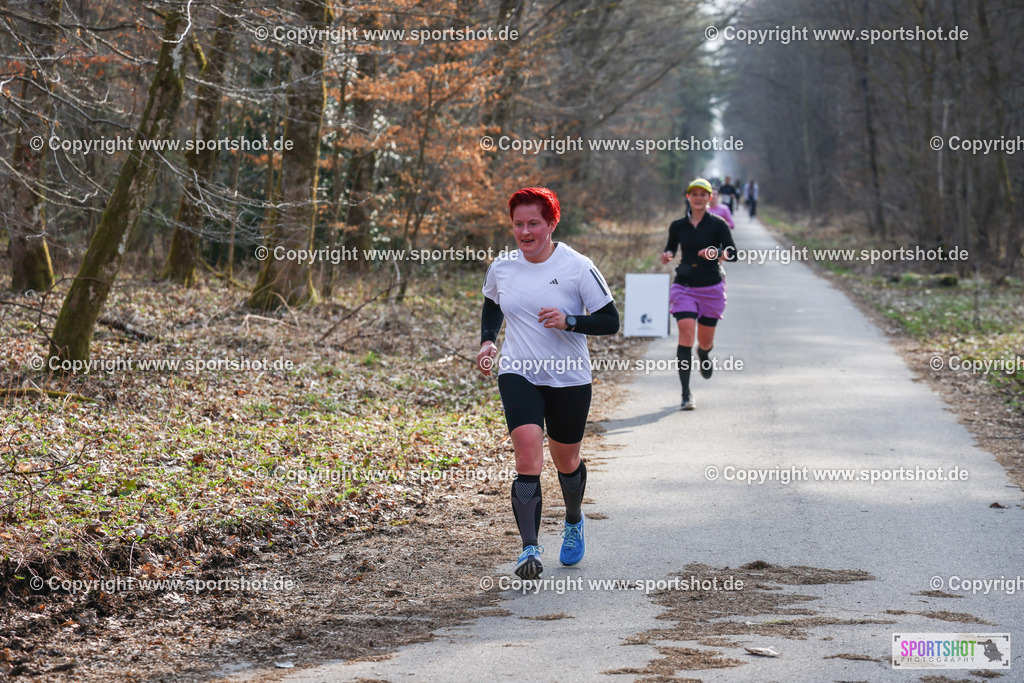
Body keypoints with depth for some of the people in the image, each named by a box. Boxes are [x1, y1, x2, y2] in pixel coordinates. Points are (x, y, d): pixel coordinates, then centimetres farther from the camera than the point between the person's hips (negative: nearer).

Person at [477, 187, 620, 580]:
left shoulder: (578, 268, -10)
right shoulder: (501, 268, 0)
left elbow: (610, 321, -7)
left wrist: (568, 321, -23)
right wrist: (487, 341, 5)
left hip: (569, 379, -1)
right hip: (518, 375, 1)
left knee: (566, 462, 15)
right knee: (528, 459, -19)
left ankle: (574, 522, 47)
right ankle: (529, 550, -21)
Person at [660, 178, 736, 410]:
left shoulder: (718, 224, -2)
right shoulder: (678, 226, 6)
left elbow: (733, 254, -8)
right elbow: (671, 246, 21)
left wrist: (716, 253, -28)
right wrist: (667, 255, -2)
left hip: (711, 288, 0)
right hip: (684, 286, 1)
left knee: (705, 341, 8)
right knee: (686, 333, -17)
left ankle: (704, 354, 50)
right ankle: (686, 394, -16)